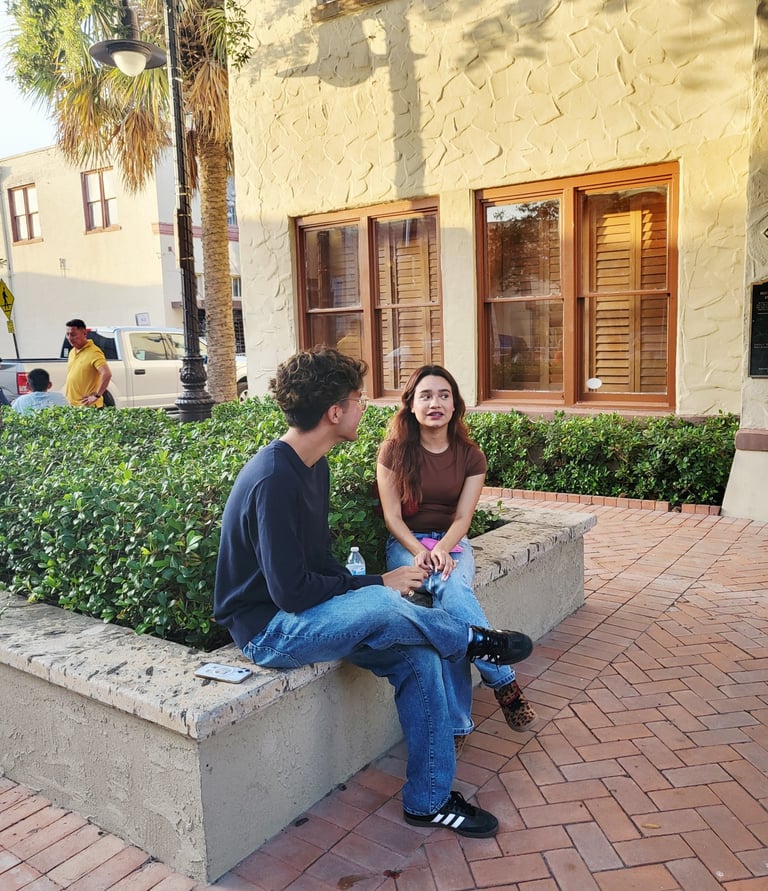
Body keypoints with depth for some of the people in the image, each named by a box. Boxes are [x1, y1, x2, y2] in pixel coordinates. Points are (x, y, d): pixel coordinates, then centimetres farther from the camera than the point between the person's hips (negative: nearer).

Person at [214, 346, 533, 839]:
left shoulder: (315, 467, 5)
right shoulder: (274, 480, -26)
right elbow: (291, 591, -26)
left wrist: (360, 586, -5)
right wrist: (377, 586, -16)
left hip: (306, 614, 9)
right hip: (267, 630, -9)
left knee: (419, 657, -6)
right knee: (382, 608, -30)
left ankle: (429, 800, 8)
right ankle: (472, 640, 1)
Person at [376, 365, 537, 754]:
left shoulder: (470, 456, 3)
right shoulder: (394, 451, -4)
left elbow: (463, 517, -3)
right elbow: (392, 515, -6)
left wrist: (442, 549, -23)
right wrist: (418, 551, -22)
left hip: (452, 543, 2)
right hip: (406, 543, -1)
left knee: (453, 591, -33)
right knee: (450, 594, -34)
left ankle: (456, 723, -22)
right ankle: (504, 681, -21)